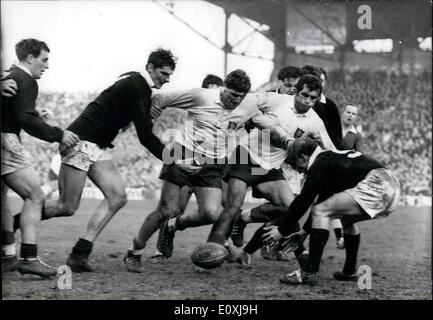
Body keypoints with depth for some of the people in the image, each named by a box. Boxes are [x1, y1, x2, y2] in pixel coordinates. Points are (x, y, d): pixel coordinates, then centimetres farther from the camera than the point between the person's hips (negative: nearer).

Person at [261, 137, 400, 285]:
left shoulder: (320, 166, 0)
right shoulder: (331, 158, 29)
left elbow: (302, 201, 0)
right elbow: (323, 201, 36)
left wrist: (282, 230, 7)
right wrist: (305, 230, 42)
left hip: (374, 187, -10)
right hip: (391, 189, 10)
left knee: (320, 212, -5)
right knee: (347, 218, 31)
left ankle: (309, 272, -8)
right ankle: (349, 272, 31)